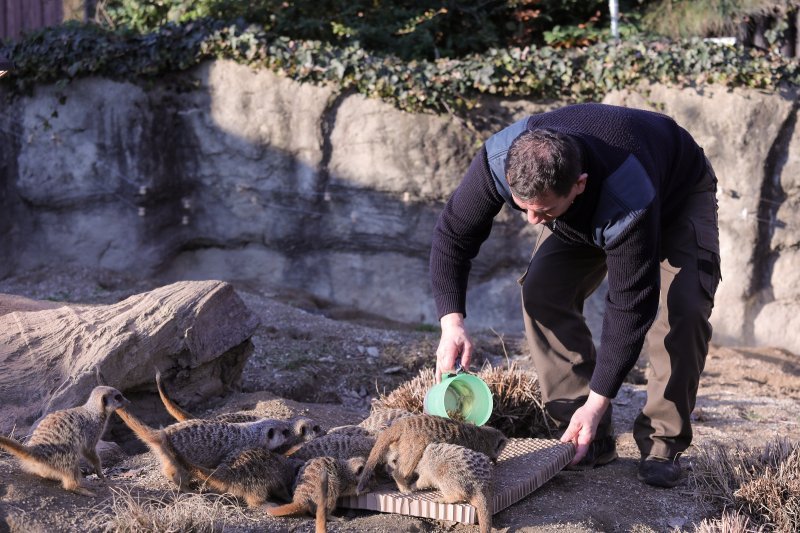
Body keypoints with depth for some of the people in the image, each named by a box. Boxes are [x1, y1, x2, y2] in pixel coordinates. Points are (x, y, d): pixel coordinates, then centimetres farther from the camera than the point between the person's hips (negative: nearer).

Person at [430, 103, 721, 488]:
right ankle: (591, 438, -9)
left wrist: (598, 402, -37)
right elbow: (452, 234, -23)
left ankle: (662, 442, -9)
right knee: (541, 291, -18)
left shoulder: (627, 202, -48)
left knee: (684, 305, -27)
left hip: (677, 198, -4)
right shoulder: (498, 160, -36)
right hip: (586, 211, 4)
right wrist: (451, 322, -36)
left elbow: (630, 304, -40)